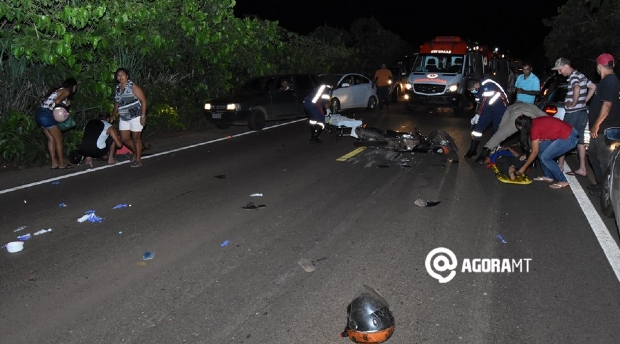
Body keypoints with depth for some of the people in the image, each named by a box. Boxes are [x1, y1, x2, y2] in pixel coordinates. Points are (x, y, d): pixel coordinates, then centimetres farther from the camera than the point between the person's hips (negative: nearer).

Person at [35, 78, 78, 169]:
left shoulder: (58, 90, 25)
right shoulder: (66, 91, -1)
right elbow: (57, 101, -19)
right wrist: (65, 104, 0)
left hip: (40, 114, 9)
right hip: (47, 115, -9)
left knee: (51, 139, 12)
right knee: (58, 138, 0)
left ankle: (54, 163, 11)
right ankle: (61, 163, 4)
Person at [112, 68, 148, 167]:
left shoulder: (133, 87, -12)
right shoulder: (118, 88, 8)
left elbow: (143, 100, -14)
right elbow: (117, 102, 22)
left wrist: (143, 116, -20)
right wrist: (114, 113, 11)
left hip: (136, 117, -7)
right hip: (124, 118, 7)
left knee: (135, 138, 1)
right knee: (124, 139, 8)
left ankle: (138, 159, 13)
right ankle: (136, 152, 32)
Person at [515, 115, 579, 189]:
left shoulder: (534, 128, -16)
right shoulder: (535, 122, 8)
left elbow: (535, 152, -10)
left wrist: (523, 168, -2)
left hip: (569, 138, -9)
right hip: (566, 133, 9)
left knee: (545, 158, -5)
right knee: (541, 149, 12)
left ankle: (563, 181, 5)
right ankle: (548, 176, 20)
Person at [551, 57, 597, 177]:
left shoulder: (573, 76, -15)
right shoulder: (580, 75, 14)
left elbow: (577, 89, -36)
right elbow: (593, 87, 25)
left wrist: (573, 103, -23)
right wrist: (584, 101, 17)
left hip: (573, 113, -9)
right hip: (582, 112, 9)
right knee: (579, 141, 11)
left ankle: (560, 165, 9)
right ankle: (582, 169, 12)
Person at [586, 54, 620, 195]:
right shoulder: (608, 80, 15)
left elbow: (607, 105, -23)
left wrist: (596, 125, -20)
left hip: (605, 130, -11)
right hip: (601, 128, 11)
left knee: (604, 159, -4)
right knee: (593, 154, 18)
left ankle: (604, 188, 5)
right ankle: (601, 183, 26)